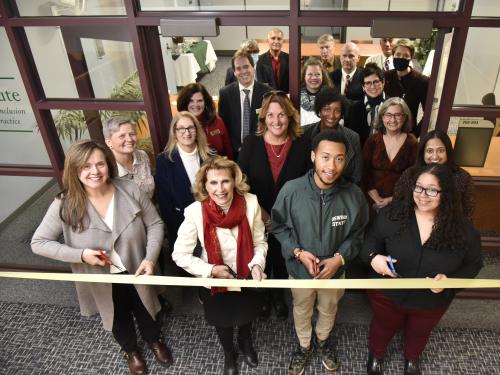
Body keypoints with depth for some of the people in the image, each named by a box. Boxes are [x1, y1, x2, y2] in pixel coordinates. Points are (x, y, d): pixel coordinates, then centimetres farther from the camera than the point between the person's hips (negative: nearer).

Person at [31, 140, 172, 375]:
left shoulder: (130, 191, -20)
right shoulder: (65, 205, -21)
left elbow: (155, 224, -10)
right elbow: (39, 243, -12)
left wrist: (150, 259, -23)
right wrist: (80, 255, -24)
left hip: (136, 272, 1)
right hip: (102, 280, 0)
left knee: (145, 311, 27)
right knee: (119, 319, 27)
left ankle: (154, 340, 61)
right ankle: (130, 350, 59)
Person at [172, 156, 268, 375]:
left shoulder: (250, 203, -23)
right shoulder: (195, 212, -27)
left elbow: (260, 242, -9)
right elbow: (180, 254, -17)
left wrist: (257, 264, -26)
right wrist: (210, 270, -23)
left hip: (246, 277, 2)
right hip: (214, 280, -1)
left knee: (246, 316, 30)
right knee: (222, 321, 26)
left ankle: (246, 344, 67)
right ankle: (229, 354, 61)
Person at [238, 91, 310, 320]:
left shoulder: (302, 145, -10)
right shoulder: (251, 143, -10)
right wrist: (262, 214, -14)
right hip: (258, 219, 0)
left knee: (283, 260, 22)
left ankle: (279, 296, 50)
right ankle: (263, 296, 48)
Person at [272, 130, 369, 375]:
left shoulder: (354, 195, -23)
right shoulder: (291, 190, -26)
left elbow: (357, 234, -6)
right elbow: (279, 227, -10)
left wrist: (340, 258, -19)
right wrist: (297, 252, -22)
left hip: (335, 269, 1)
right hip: (299, 268, -1)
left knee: (328, 310, 30)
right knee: (302, 311, 26)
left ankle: (323, 341, 62)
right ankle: (304, 346, 57)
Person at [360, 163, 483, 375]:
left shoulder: (462, 228, -20)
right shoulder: (392, 214, -21)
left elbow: (473, 265, -6)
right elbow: (371, 241, -7)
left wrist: (449, 279, -25)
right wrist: (373, 257, -29)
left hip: (432, 302, 1)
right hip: (388, 294, -1)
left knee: (419, 334, 31)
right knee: (382, 328, 27)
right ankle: (376, 356, 60)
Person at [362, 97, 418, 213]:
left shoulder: (412, 143, -2)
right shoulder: (372, 141, 0)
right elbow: (364, 172, -4)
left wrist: (393, 199, -11)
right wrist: (377, 199, -11)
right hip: (372, 200, 1)